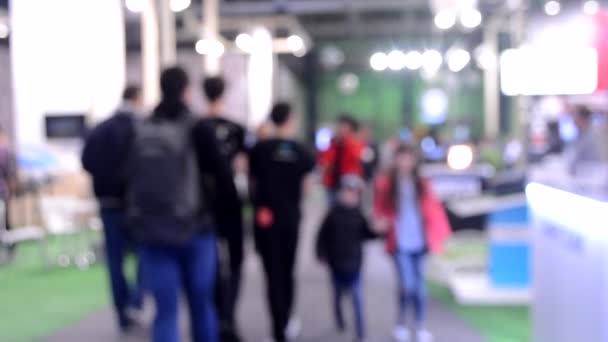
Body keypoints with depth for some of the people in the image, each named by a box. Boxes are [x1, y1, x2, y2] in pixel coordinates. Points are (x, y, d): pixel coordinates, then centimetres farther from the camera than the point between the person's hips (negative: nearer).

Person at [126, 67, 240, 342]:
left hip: (151, 231, 3)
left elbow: (132, 179, 9)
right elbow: (221, 175, -8)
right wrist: (229, 209, 8)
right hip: (193, 229, -2)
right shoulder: (197, 129, -8)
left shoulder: (138, 131, 4)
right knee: (202, 306, 15)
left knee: (165, 311, 3)